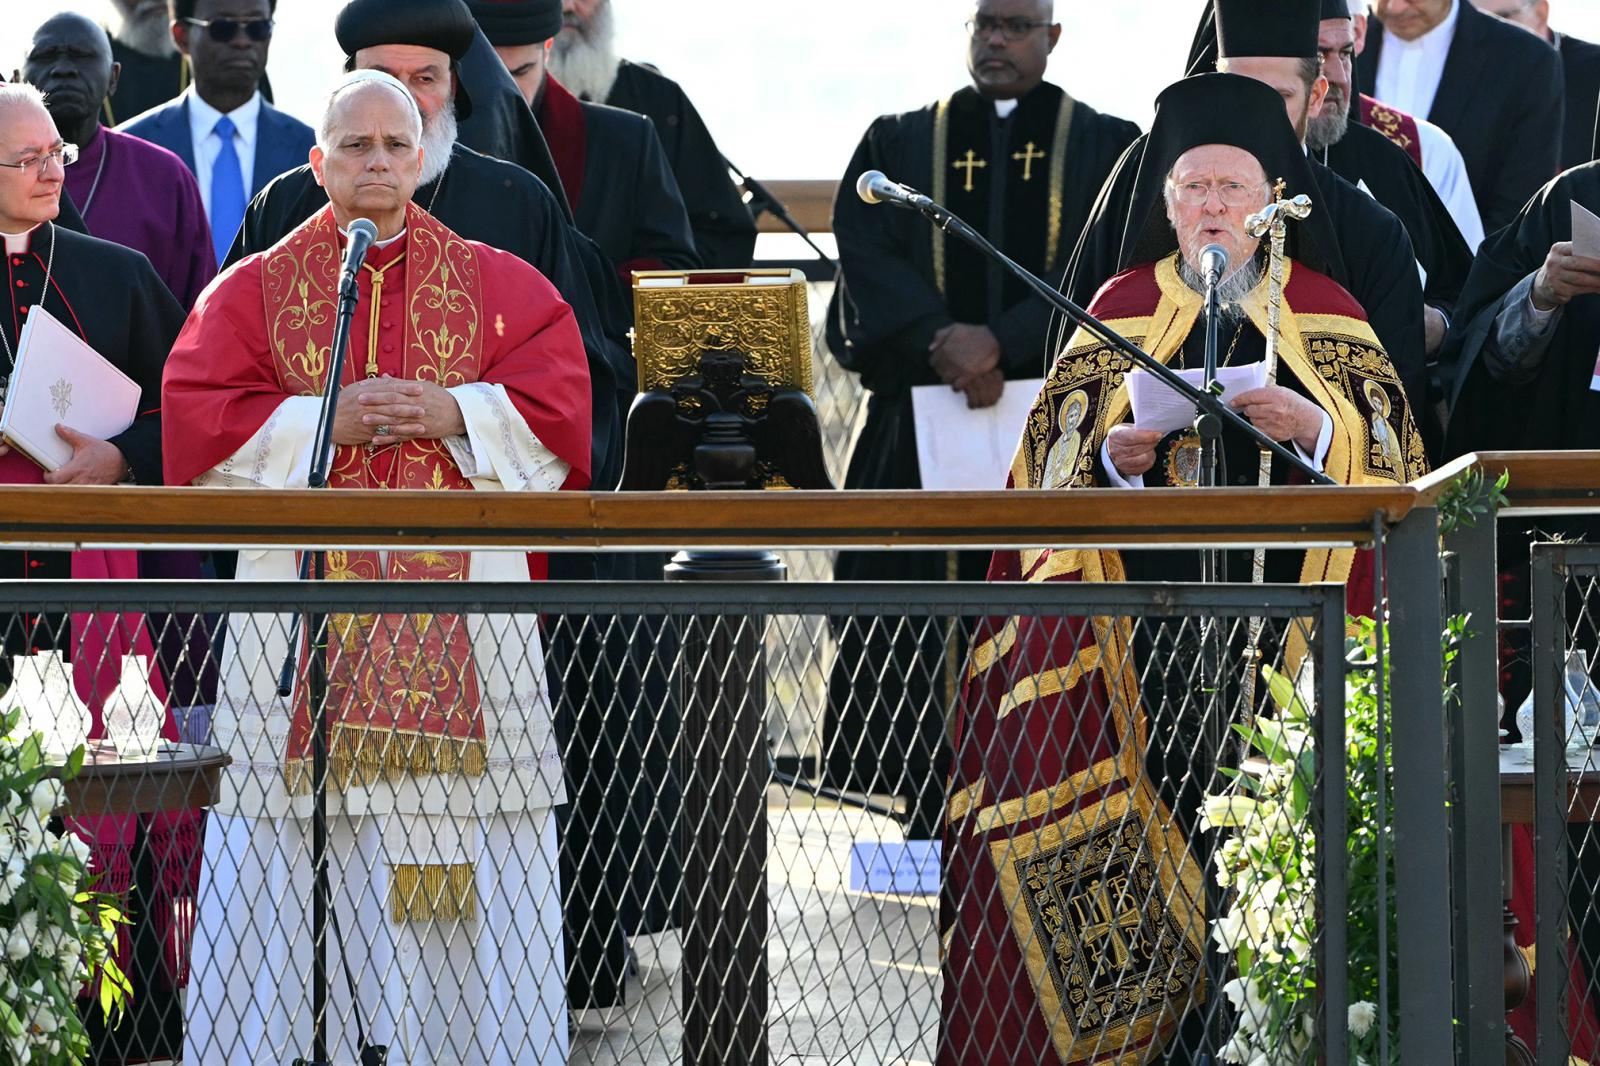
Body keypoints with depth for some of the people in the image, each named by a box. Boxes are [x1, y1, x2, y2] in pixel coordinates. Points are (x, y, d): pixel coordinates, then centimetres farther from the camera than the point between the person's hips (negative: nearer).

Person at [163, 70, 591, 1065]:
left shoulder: (498, 283, 12)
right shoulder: (256, 289, 11)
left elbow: (559, 403, 3)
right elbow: (197, 417, 1)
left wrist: (454, 414, -11)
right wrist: (321, 421, -10)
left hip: (462, 598, 0)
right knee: (295, 855, -5)